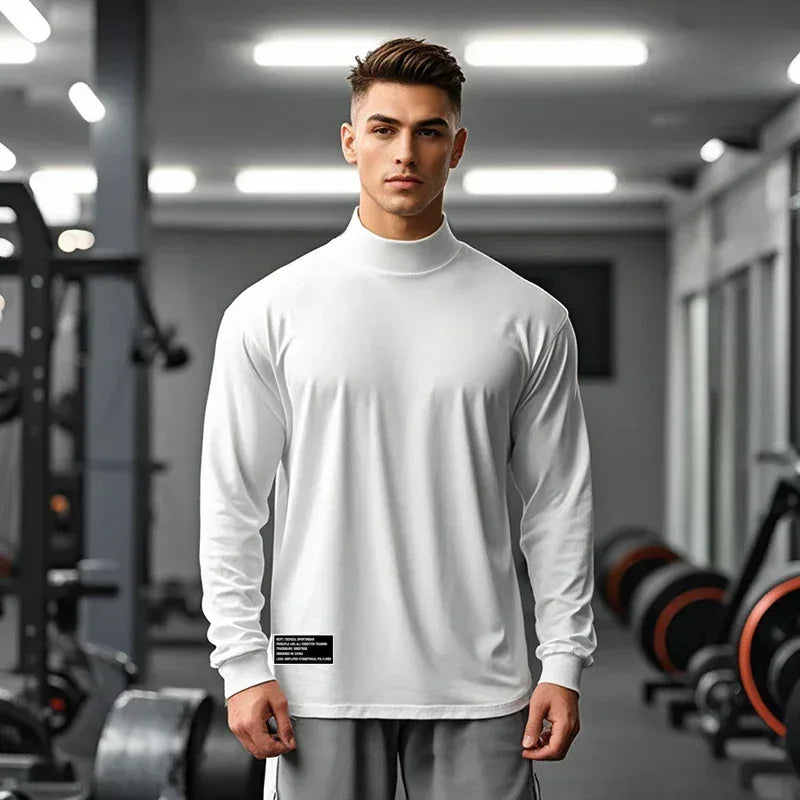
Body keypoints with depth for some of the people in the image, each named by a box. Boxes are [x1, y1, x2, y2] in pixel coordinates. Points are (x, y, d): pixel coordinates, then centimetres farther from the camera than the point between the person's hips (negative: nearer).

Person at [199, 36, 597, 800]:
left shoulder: (528, 317, 4)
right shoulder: (269, 311, 1)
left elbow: (559, 502, 5)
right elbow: (231, 503, 1)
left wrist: (564, 661, -1)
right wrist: (242, 664, -6)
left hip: (479, 686, 1)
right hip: (322, 680, -1)